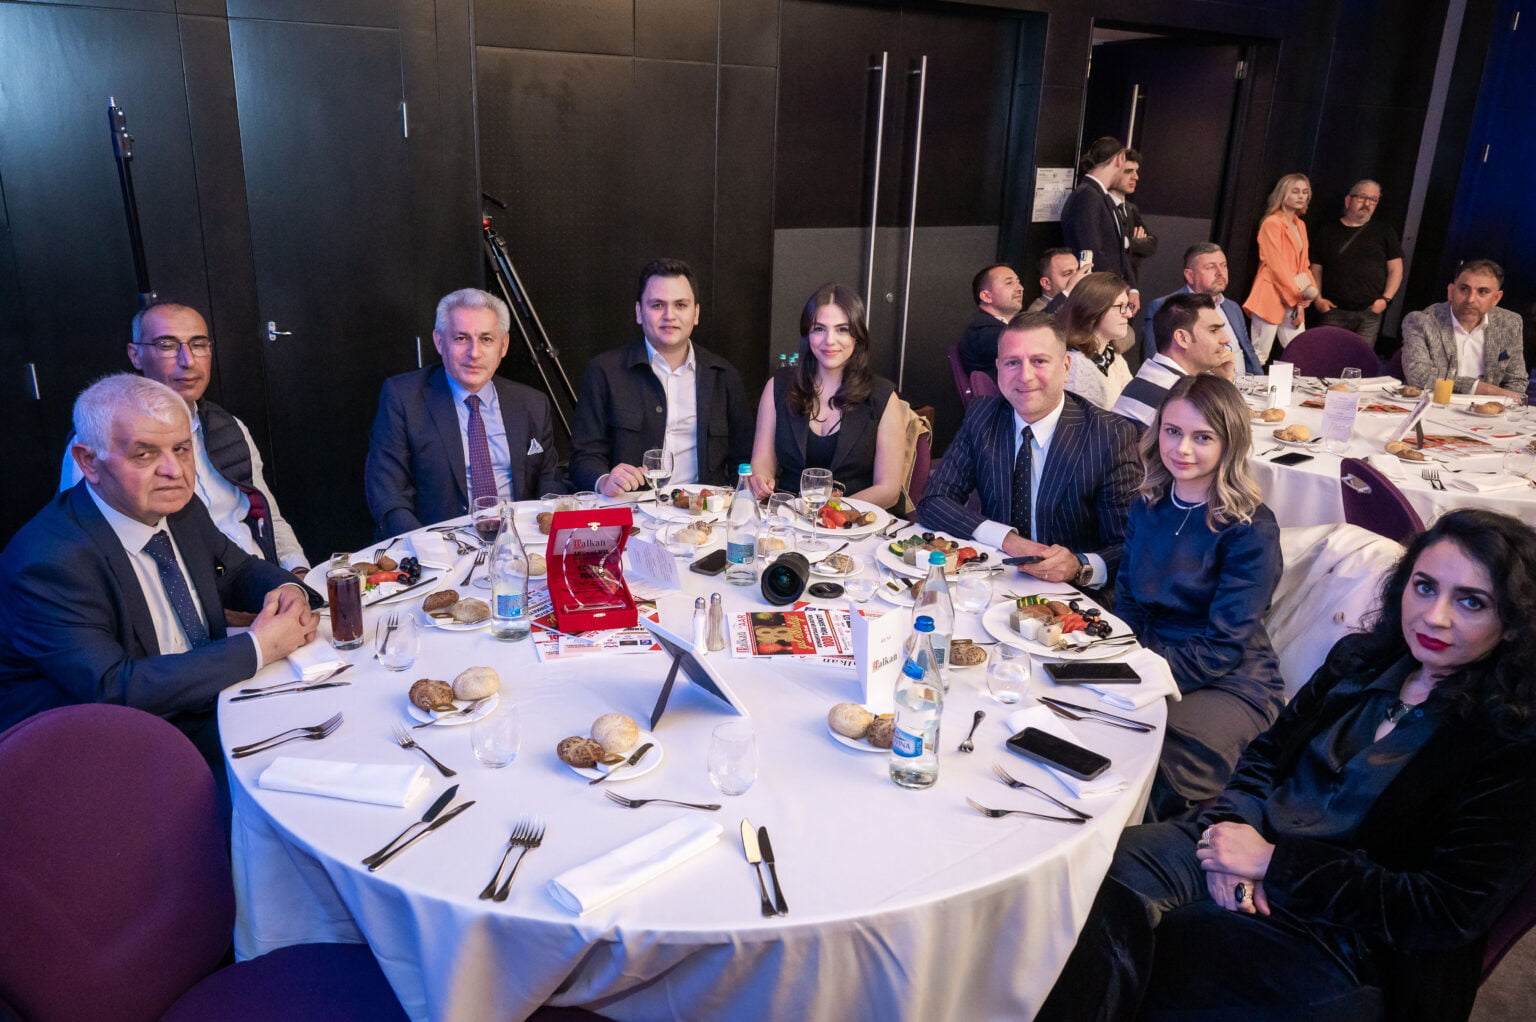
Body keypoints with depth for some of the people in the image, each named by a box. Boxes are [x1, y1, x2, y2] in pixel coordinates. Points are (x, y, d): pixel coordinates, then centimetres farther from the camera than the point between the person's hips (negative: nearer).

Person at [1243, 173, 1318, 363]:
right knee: (1260, 355, -9)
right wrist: (1298, 293, -11)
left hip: (1292, 300, 8)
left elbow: (1303, 264, 18)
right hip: (1271, 296, -8)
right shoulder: (1272, 223, -8)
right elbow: (1276, 265, -13)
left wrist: (1309, 289, 1)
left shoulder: (1300, 225, 17)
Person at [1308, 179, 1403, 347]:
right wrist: (1317, 298, -3)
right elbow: (1316, 267, 9)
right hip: (1333, 310, -1)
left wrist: (1386, 299, -3)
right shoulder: (1327, 230, 9)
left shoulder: (1384, 231, 11)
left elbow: (1395, 269, 9)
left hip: (1369, 314, 1)